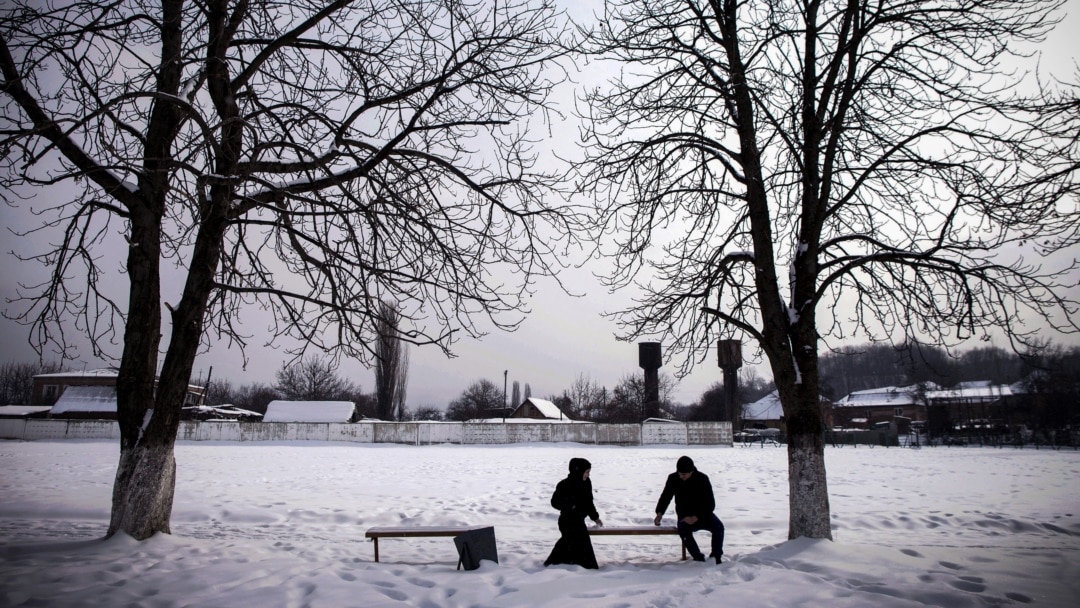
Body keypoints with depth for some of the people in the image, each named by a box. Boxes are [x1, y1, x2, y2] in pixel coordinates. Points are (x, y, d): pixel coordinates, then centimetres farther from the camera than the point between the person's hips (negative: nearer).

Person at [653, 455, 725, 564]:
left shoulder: (703, 479, -13)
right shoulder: (673, 479, -5)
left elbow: (710, 504, -14)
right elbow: (665, 497, 7)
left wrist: (695, 518, -27)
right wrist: (659, 513, -10)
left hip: (703, 514, 0)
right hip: (685, 517, 1)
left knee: (718, 527, -29)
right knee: (683, 530, -33)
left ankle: (715, 557, -11)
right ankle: (699, 558, -21)